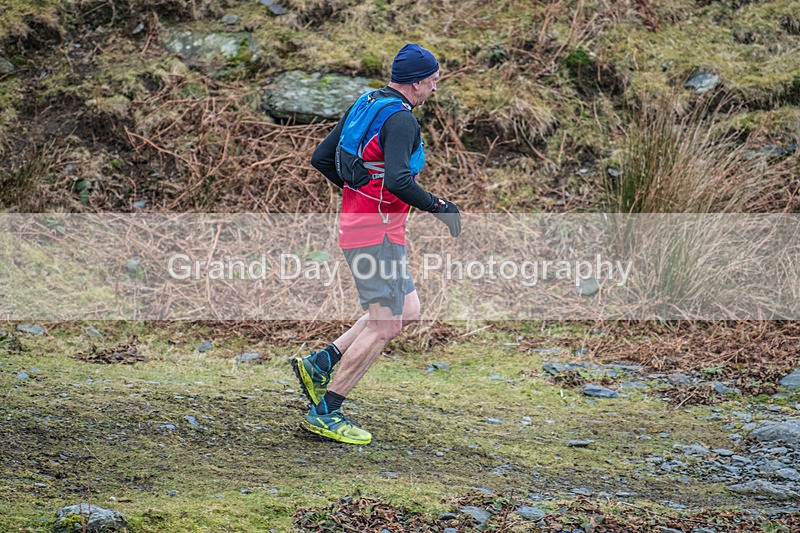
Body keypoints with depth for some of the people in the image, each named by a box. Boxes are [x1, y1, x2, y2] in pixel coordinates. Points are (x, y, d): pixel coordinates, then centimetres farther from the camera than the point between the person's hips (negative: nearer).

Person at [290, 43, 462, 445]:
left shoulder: (364, 105, 12)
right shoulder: (400, 120, -16)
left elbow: (320, 159, 16)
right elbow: (397, 181, -29)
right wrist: (439, 207, -16)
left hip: (354, 218, 10)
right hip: (378, 232, -10)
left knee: (408, 310, 17)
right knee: (382, 327, -4)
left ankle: (319, 365, 14)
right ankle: (326, 413, -1)